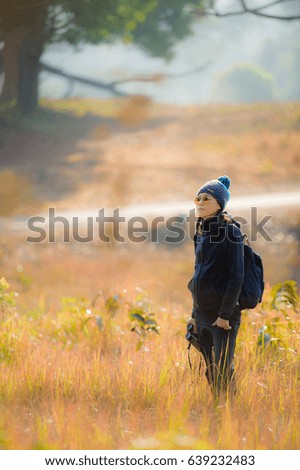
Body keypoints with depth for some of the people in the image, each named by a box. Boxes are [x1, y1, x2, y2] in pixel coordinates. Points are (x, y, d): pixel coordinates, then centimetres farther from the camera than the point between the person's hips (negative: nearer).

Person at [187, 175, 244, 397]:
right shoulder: (202, 233, 12)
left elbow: (236, 276, -15)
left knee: (223, 371, -10)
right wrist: (195, 314, 17)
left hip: (224, 315, -7)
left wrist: (225, 314, -19)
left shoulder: (230, 232, -10)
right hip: (203, 316, 7)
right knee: (210, 372, 10)